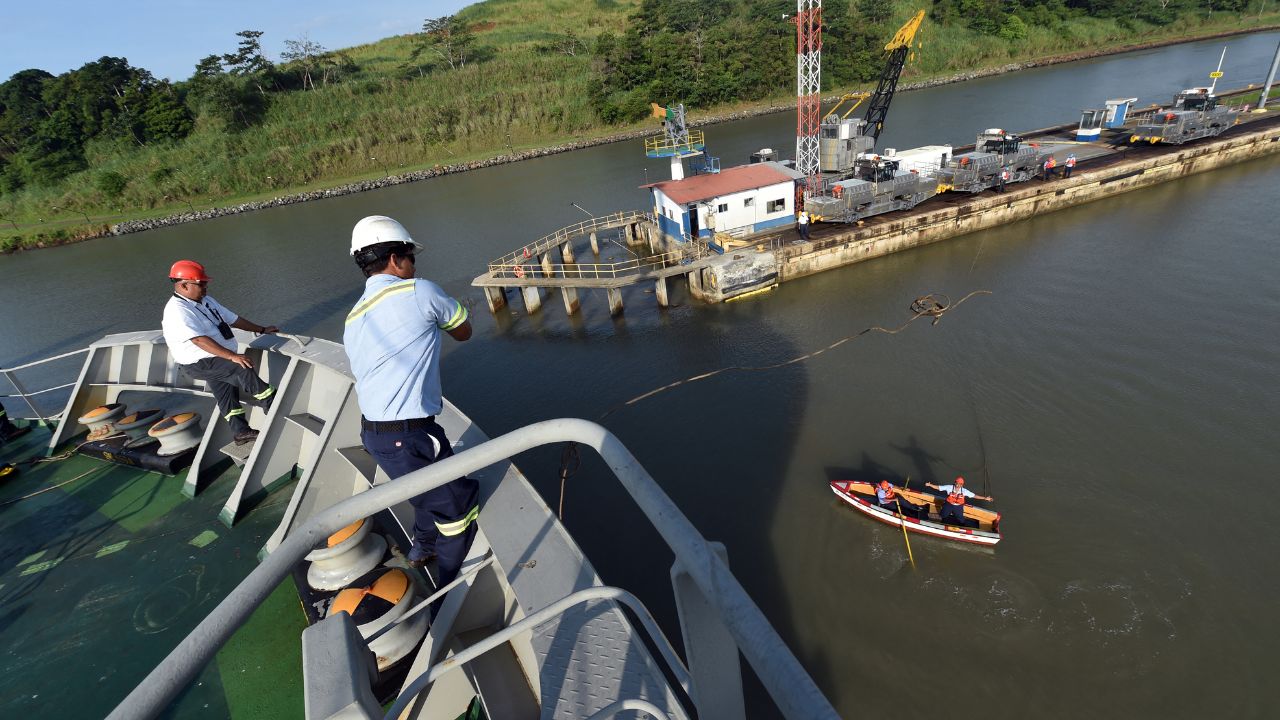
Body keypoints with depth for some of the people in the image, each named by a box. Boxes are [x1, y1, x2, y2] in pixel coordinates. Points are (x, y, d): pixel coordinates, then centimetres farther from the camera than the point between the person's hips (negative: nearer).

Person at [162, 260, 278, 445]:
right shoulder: (177, 311, -19)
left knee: (226, 394, 7)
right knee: (243, 369, -23)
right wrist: (232, 356, -34)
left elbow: (233, 319, 18)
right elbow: (200, 340, -29)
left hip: (219, 360, 9)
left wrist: (262, 329, 16)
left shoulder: (206, 300, 11)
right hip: (198, 364, -9)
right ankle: (273, 402, -14)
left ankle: (240, 432, 11)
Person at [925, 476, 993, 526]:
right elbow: (938, 487, -17)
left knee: (961, 521, 1)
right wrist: (929, 485, -27)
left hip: (958, 507, 0)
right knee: (944, 516, 8)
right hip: (949, 505, 0)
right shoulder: (949, 487, -20)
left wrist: (985, 498, -12)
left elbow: (974, 496, -9)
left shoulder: (964, 491, -15)